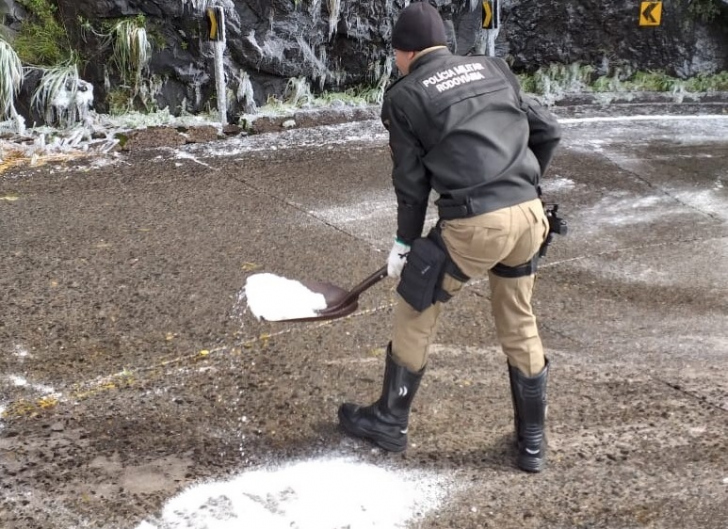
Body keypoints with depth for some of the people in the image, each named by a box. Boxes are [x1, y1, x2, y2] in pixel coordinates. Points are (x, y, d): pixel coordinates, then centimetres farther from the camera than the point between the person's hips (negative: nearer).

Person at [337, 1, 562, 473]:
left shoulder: (405, 96, 3)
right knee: (520, 324, 20)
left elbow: (411, 181, 5)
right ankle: (533, 442, 29)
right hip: (528, 213, 5)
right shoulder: (493, 68, 16)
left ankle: (390, 422, 30)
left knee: (416, 315, 15)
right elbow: (548, 130, 16)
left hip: (472, 223, -5)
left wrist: (405, 242, 17)